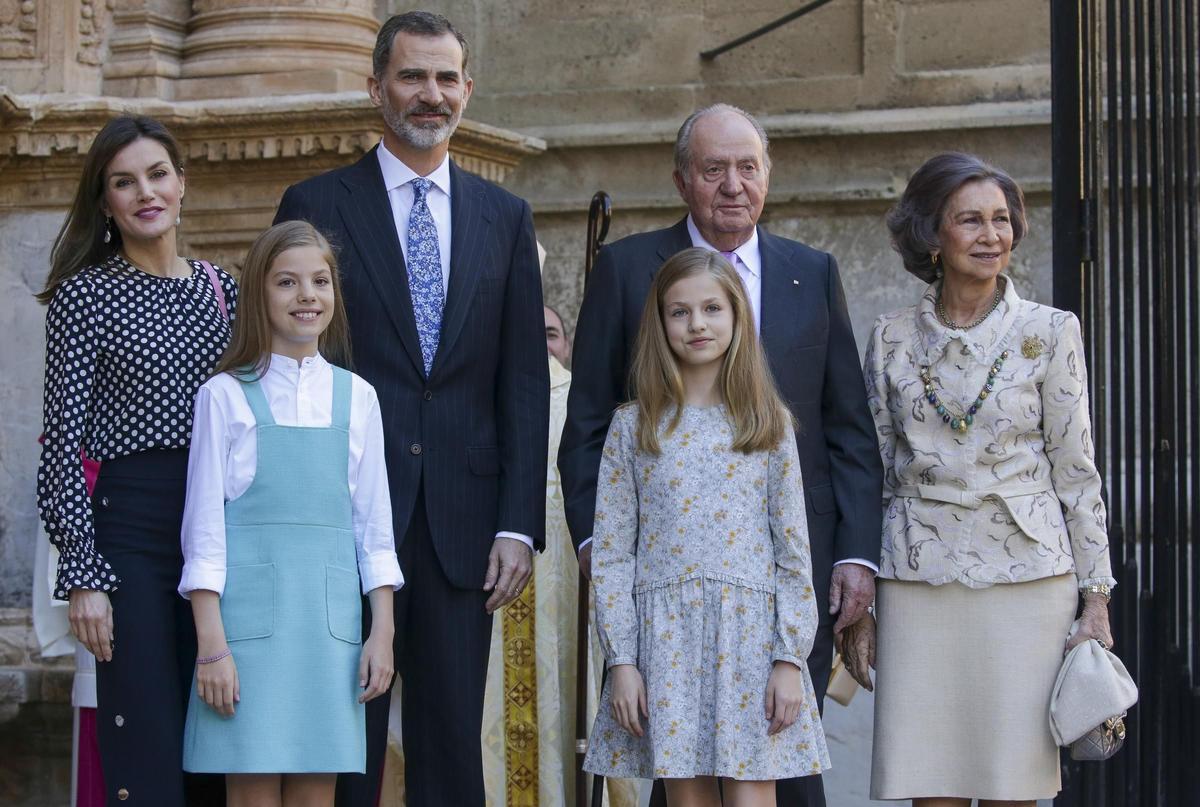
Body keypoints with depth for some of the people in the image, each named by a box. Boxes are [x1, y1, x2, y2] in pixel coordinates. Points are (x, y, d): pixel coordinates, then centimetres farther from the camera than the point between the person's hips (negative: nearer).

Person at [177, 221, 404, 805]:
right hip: (249, 617, -3)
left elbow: (373, 524, 13)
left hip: (329, 619, 3)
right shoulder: (226, 395, 1)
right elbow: (203, 524, -1)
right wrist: (211, 644, -7)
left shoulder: (356, 397, 10)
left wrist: (383, 630, 6)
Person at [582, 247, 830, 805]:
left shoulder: (770, 423, 7)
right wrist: (621, 660, -3)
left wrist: (790, 657, -3)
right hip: (665, 637, 0)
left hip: (750, 636, 0)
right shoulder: (633, 426, 7)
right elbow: (611, 554, 5)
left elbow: (793, 549, 5)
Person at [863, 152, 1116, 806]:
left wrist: (1096, 597, -1)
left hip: (1025, 579, -1)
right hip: (919, 580, 1)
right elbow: (873, 473, 12)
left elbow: (1076, 473, 3)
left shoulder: (1050, 332, 2)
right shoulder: (892, 339, 6)